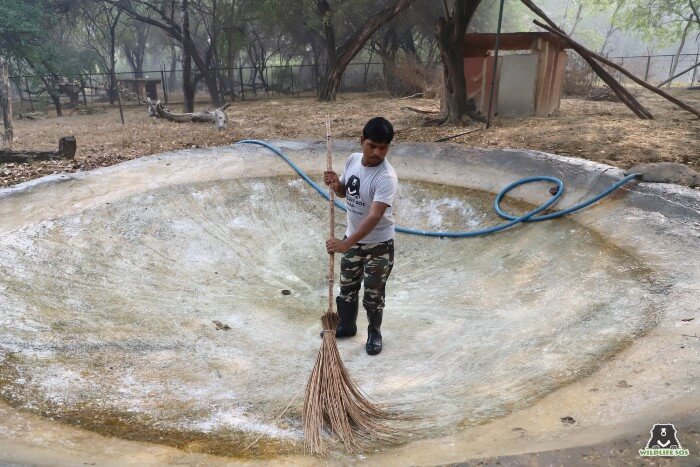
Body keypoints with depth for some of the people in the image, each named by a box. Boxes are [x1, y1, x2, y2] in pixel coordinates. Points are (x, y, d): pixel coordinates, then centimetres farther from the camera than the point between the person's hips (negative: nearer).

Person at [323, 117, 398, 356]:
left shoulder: (386, 177, -28)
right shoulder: (353, 159, -7)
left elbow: (374, 217, -35)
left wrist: (346, 243, -41)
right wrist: (335, 184, -15)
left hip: (378, 244, -6)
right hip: (353, 238, 6)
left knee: (373, 294, 10)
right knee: (347, 286, 20)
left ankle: (374, 333, 34)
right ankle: (346, 325, 43)